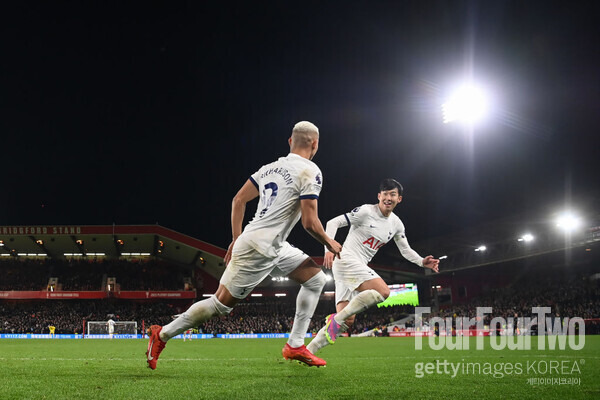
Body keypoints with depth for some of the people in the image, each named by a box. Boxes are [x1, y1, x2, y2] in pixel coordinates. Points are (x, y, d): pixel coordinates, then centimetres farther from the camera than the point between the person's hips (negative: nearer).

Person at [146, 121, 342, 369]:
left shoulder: (270, 168, 12)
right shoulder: (310, 172, -12)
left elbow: (238, 200, 13)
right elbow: (309, 222, -15)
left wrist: (237, 240, 18)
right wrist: (329, 243, 2)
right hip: (260, 249, -9)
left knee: (316, 279, 12)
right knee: (221, 303, -1)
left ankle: (295, 346, 12)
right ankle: (162, 334, 10)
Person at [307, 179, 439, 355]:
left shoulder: (396, 224, 12)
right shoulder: (366, 211, -9)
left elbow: (405, 250, 22)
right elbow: (333, 223, -10)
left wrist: (422, 262, 4)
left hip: (359, 267, 8)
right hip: (346, 259, -8)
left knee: (347, 321, 1)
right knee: (382, 291, -26)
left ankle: (307, 351, 2)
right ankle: (337, 318, -19)